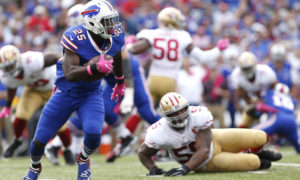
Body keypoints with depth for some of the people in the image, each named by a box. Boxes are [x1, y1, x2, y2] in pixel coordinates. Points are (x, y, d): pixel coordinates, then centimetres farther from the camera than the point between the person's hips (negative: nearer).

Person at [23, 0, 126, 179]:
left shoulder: (115, 36, -12)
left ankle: (83, 160, 12)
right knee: (40, 139, 4)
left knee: (94, 133, -24)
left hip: (92, 94, 2)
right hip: (65, 93, -2)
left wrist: (120, 81, 28)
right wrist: (94, 67, -52)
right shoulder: (75, 38, -28)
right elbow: (70, 74, -36)